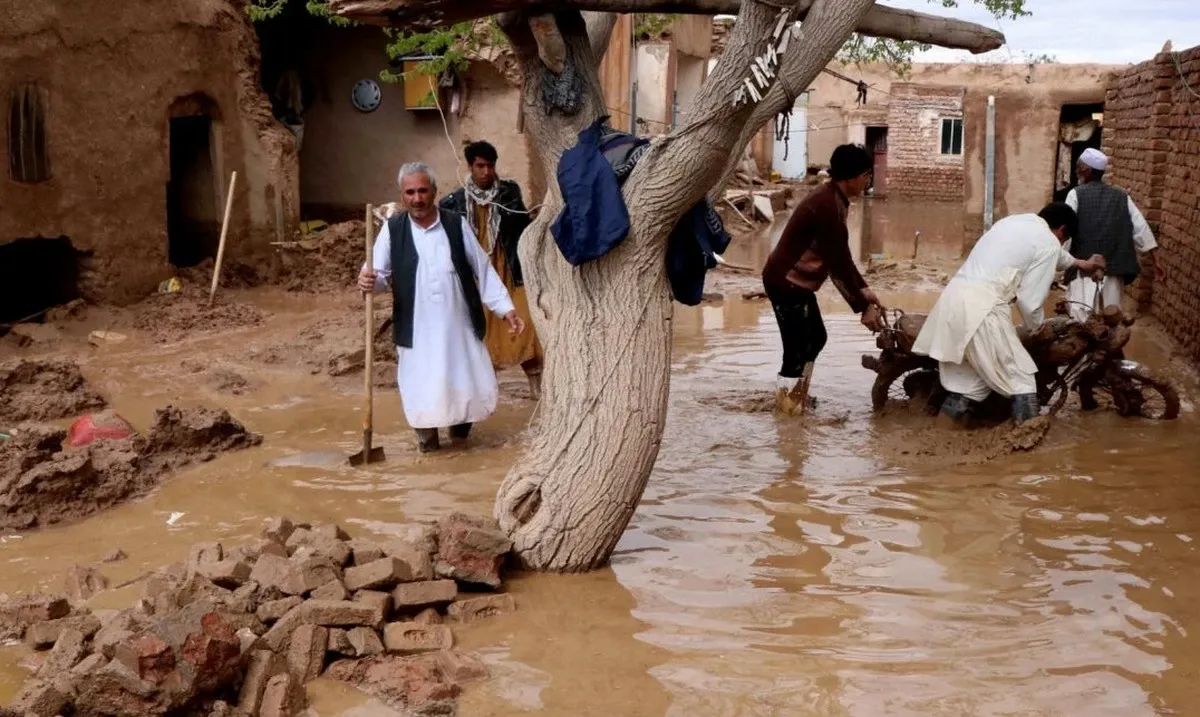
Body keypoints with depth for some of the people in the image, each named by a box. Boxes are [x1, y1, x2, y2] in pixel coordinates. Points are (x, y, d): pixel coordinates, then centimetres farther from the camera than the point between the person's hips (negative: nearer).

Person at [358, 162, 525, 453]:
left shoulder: (457, 225, -1)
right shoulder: (392, 229, -2)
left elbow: (483, 270, 3)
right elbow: (380, 274, -1)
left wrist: (506, 308, -1)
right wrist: (370, 281, -26)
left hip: (459, 326, 1)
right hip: (417, 330, -1)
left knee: (471, 385, 7)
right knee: (422, 388, 2)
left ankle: (459, 423, 37)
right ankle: (426, 434, 28)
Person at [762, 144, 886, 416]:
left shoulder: (833, 199, 7)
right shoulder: (827, 206, -25)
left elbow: (841, 256, 14)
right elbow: (838, 263, -22)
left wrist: (864, 290, 9)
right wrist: (863, 307, -16)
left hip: (797, 281, 11)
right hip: (786, 282, -11)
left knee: (815, 338, 20)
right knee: (797, 349, -5)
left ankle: (795, 398, 32)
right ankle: (787, 409, 6)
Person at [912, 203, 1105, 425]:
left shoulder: (1015, 221, 26)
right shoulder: (1049, 242, 1)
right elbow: (1030, 299, -2)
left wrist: (1079, 263, 63)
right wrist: (1039, 327, 19)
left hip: (953, 296, 8)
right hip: (981, 307, -8)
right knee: (1021, 380, 3)